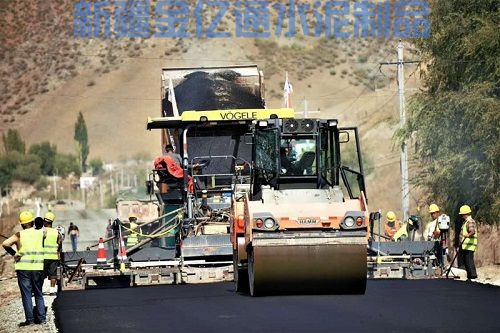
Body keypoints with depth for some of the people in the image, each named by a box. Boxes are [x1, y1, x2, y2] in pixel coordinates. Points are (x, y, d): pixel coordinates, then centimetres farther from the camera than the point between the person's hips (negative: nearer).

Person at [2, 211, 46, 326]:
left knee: (26, 294, 2)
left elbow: (5, 244, -14)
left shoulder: (19, 235, -5)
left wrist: (13, 253, -3)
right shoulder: (41, 232, 1)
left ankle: (29, 319, -1)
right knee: (38, 294, 14)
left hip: (23, 268, -2)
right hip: (38, 268, 2)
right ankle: (41, 318, 11)